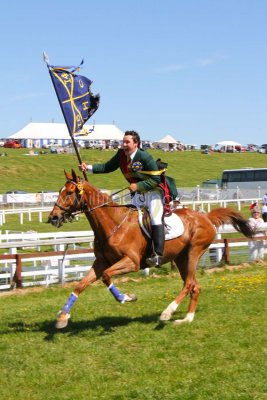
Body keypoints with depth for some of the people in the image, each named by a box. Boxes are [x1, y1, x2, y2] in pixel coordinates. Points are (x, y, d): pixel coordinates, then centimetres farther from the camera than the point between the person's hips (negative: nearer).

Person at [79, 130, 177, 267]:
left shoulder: (145, 157, -23)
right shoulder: (121, 154, -4)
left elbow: (156, 180, -22)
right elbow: (108, 167, 6)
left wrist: (138, 186, -30)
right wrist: (88, 167, -6)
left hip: (154, 192, -8)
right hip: (137, 194, 8)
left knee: (155, 219, -21)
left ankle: (158, 255, -26)